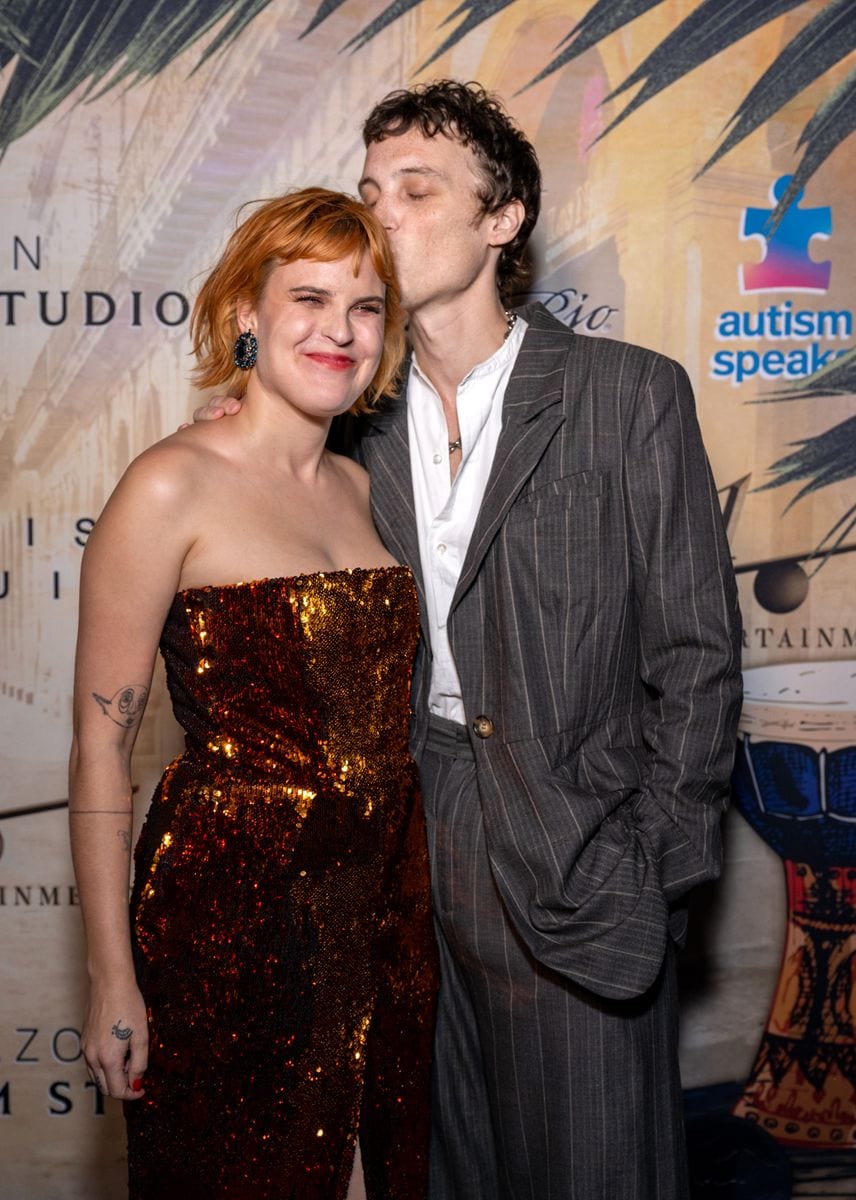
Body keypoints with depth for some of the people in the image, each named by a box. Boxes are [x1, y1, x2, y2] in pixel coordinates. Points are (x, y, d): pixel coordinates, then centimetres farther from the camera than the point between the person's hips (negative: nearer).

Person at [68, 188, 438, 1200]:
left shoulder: (361, 487, 7)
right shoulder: (172, 487, -13)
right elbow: (100, 746, -12)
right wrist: (112, 982, -12)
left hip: (385, 897, 6)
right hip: (232, 909, -6)